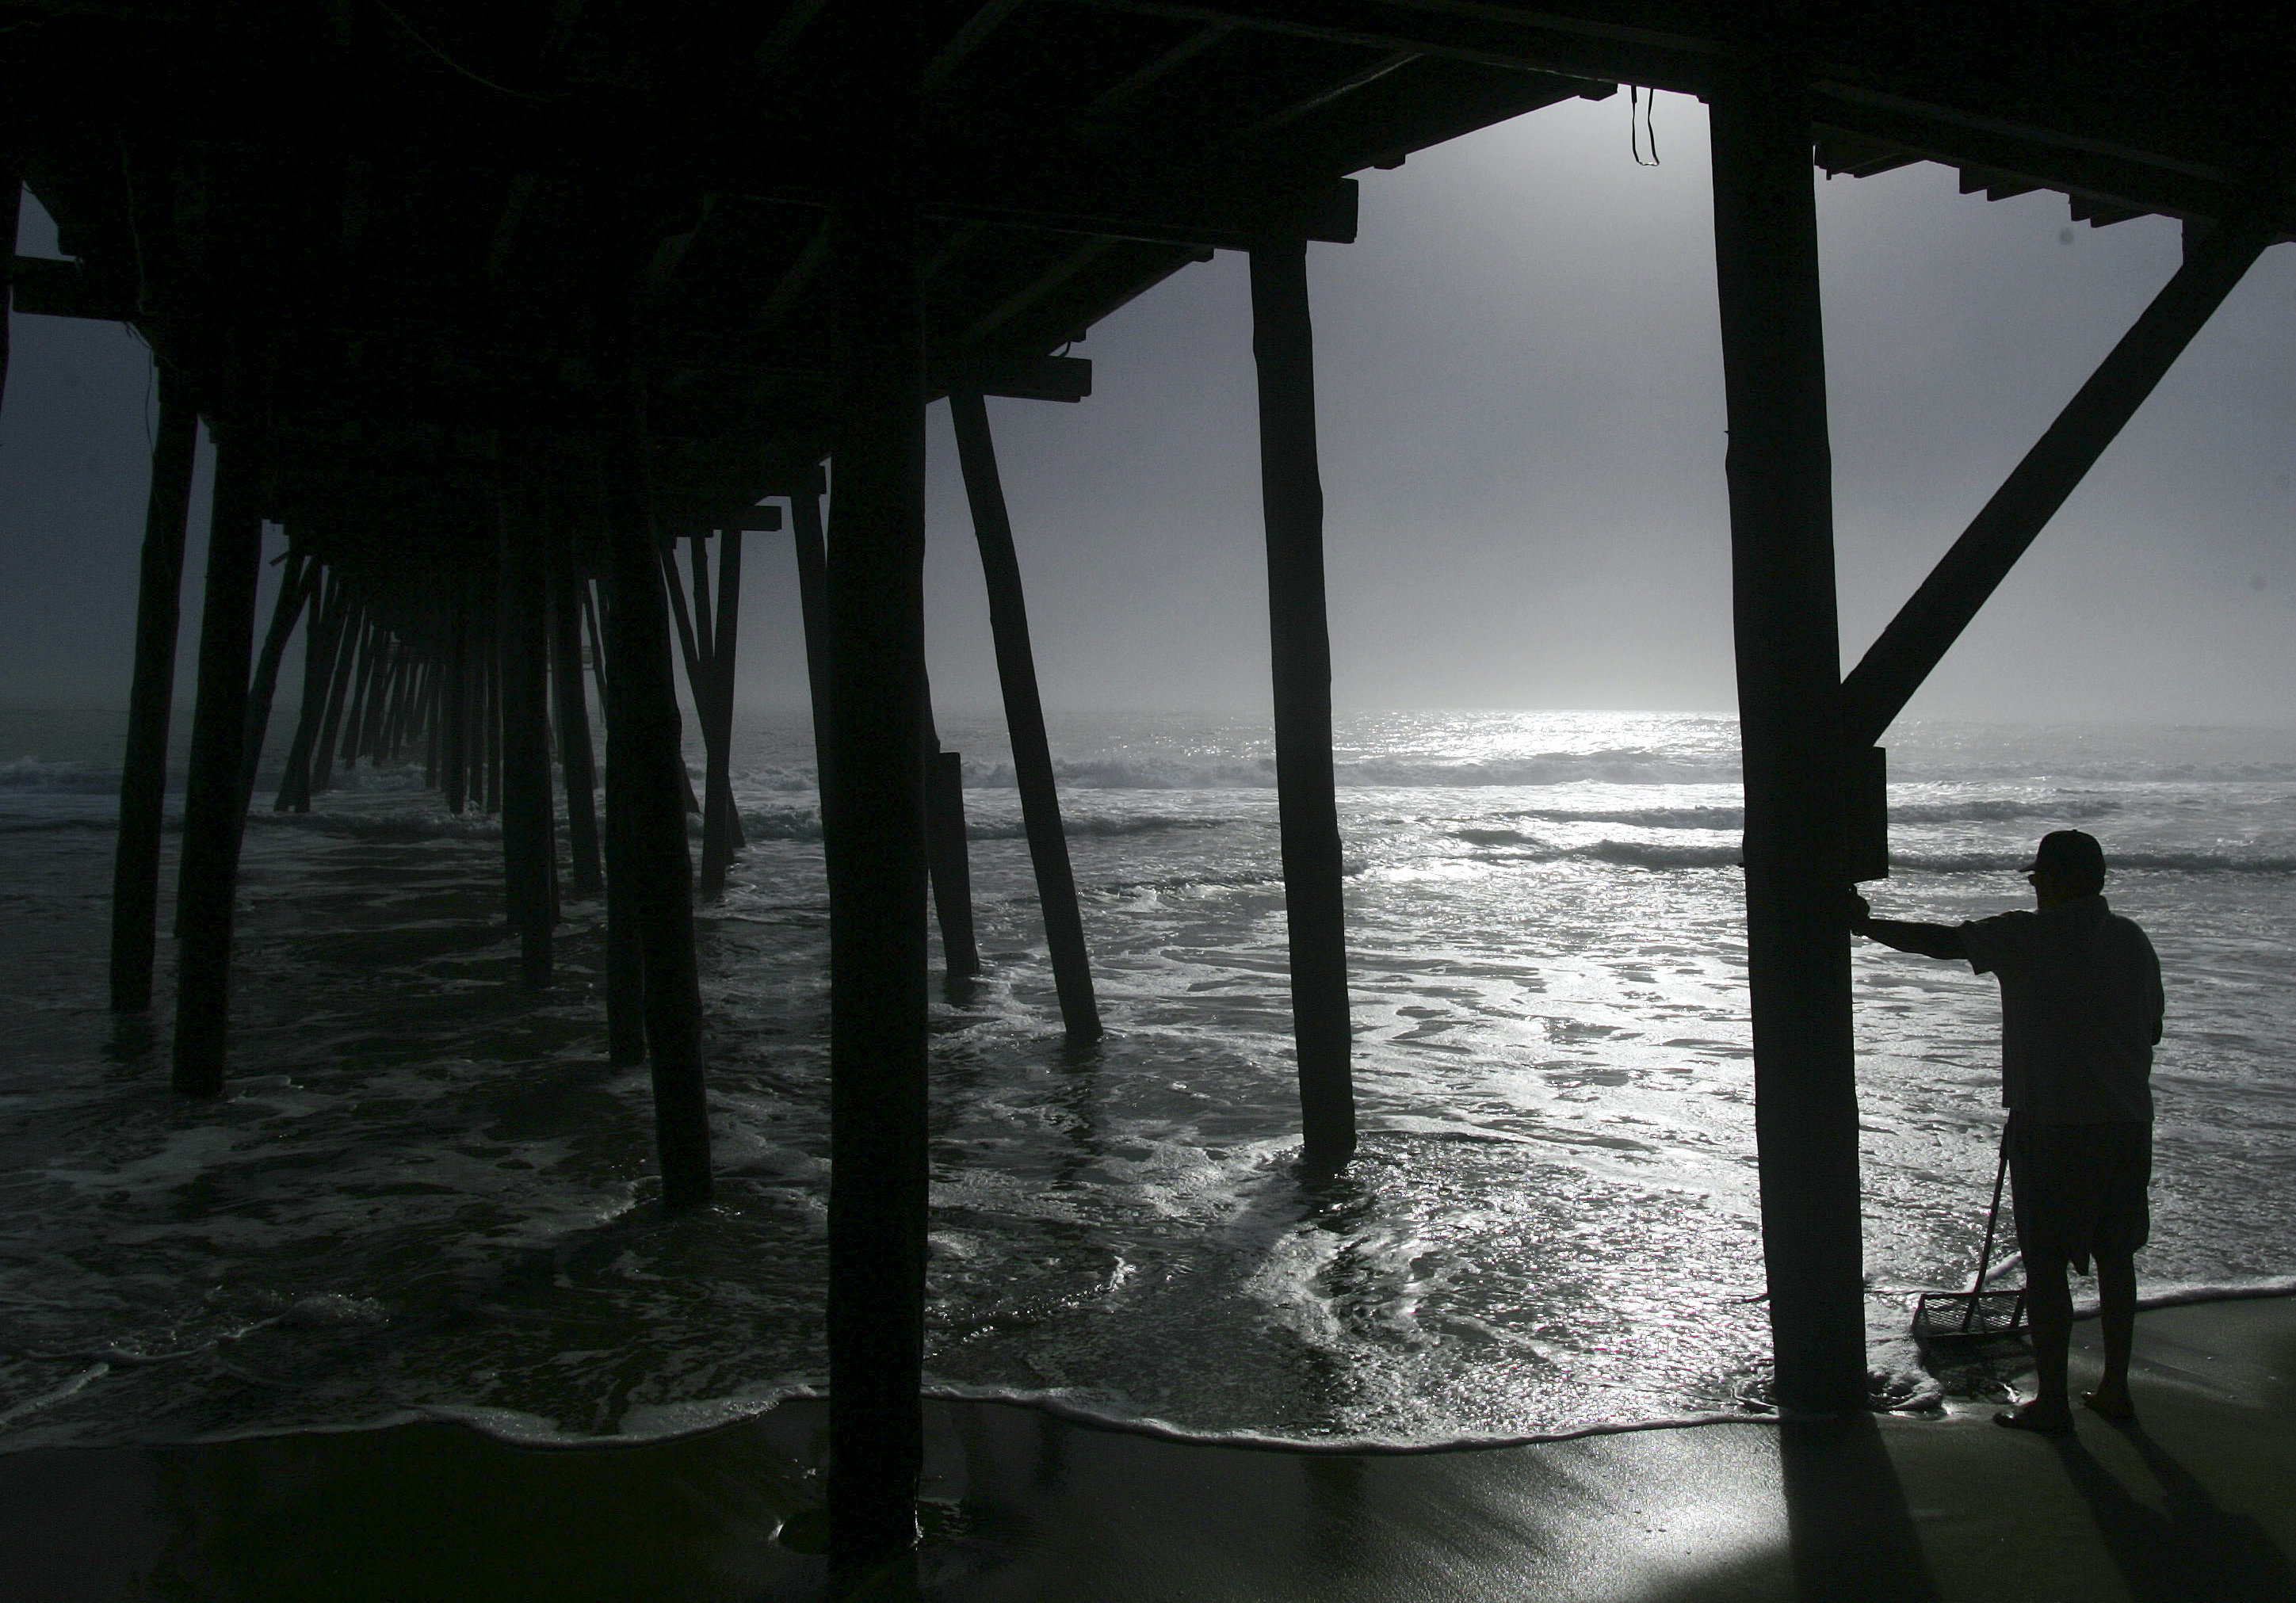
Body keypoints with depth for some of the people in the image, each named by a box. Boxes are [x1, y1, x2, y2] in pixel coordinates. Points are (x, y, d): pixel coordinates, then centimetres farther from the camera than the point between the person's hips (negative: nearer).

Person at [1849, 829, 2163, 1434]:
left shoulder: (2031, 937, -12)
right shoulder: (2133, 940, 8)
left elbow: (1940, 941, -13)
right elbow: (2152, 1029, 17)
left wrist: (1867, 924, -1)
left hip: (2052, 1124, -7)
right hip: (2128, 1119, 7)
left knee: (2045, 1263, 1)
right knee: (2115, 1257, 15)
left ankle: (2052, 1401, 7)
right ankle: (2115, 1389, 24)